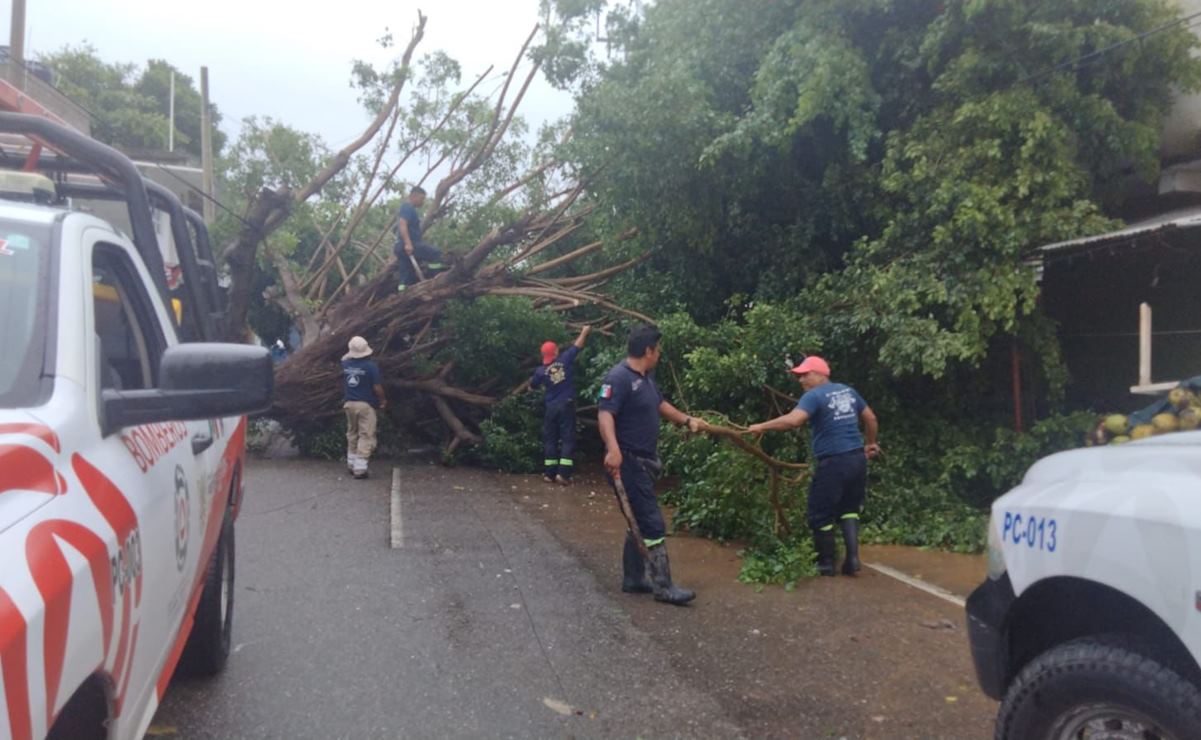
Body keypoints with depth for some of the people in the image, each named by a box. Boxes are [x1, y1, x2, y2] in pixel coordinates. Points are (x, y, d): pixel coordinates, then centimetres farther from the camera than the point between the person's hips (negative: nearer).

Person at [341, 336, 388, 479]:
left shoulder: (345, 364, -1)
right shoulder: (371, 366, -15)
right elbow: (377, 387, -13)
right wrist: (383, 400, 4)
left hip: (349, 403, 5)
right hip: (365, 404, -5)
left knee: (352, 434, 20)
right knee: (365, 436, -1)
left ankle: (351, 463, 27)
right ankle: (360, 467, -7)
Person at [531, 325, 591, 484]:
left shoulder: (541, 371, -2)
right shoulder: (565, 360, -7)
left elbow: (532, 385, 15)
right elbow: (577, 345, 5)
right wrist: (584, 332, 21)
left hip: (551, 408, 2)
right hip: (567, 405, -1)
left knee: (550, 439, 10)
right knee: (567, 438, 0)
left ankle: (549, 473, 9)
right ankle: (563, 474, -8)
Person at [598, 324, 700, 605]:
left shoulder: (646, 377, 13)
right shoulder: (619, 378, -19)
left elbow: (660, 404, 30)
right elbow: (605, 414, -31)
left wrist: (687, 419, 29)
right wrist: (613, 449, -45)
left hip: (643, 462, 10)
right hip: (628, 463, -10)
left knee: (640, 522, 16)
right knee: (652, 524, -7)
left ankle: (633, 579, 27)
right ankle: (664, 587, 0)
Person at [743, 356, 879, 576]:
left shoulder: (814, 396, -10)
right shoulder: (848, 391, 13)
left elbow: (793, 420, -27)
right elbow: (871, 418, 21)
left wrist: (761, 426, -20)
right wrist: (871, 443, 35)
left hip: (833, 463, -7)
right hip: (857, 458, 7)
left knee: (821, 514, 7)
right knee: (849, 509, 18)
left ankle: (826, 563, 15)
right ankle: (852, 557, 8)